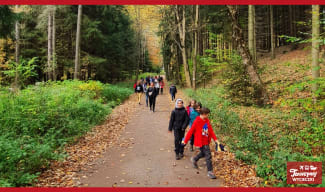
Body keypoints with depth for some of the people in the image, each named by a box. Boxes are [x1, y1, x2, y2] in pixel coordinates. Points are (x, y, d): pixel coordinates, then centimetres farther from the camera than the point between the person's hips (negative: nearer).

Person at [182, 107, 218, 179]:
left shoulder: (207, 121, 4)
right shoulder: (197, 121, -17)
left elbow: (211, 130, 9)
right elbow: (191, 131, -12)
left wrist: (215, 139, 2)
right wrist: (185, 141, -7)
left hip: (206, 141, 8)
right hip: (201, 141, -8)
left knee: (203, 153, 23)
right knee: (208, 156, -6)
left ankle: (194, 159, 48)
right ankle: (210, 172, 5)